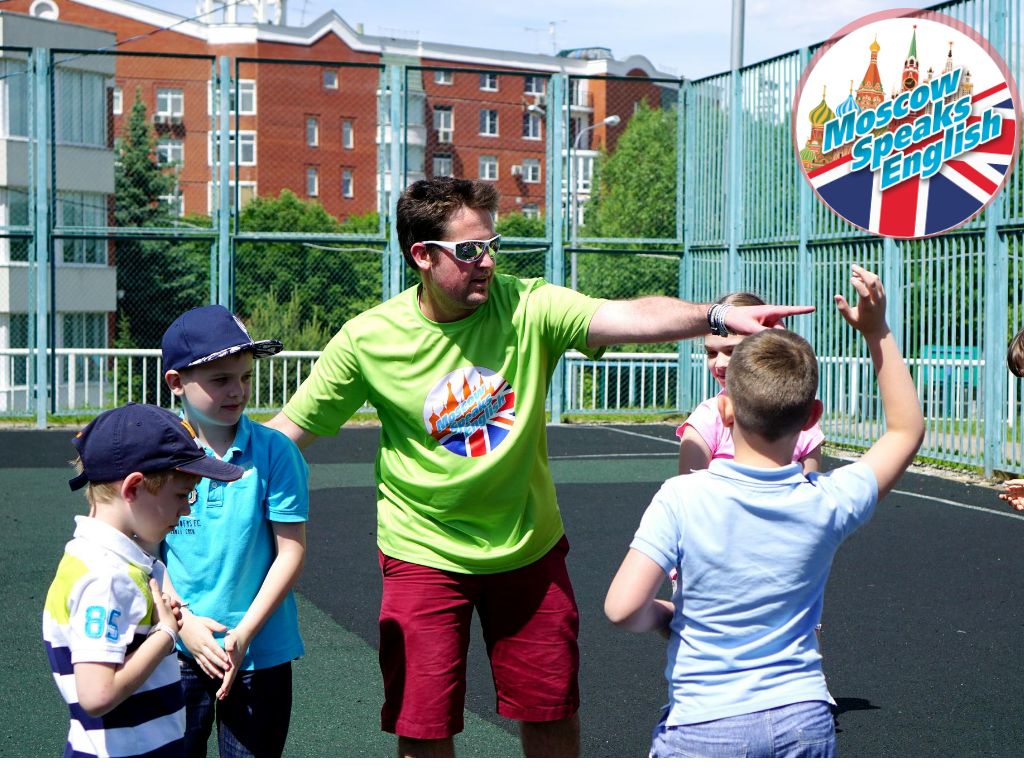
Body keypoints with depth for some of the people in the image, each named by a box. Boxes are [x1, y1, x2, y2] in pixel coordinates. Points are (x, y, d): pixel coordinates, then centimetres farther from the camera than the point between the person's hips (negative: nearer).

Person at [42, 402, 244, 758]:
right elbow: (97, 695, -30)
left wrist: (161, 621, -1)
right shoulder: (104, 576, -24)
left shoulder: (113, 559, 6)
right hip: (118, 755, -9)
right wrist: (167, 632, -19)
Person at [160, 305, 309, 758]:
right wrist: (184, 623, -13)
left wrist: (242, 634, -14)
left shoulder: (274, 452, -7)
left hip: (259, 652, -1)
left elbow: (291, 552, -7)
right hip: (177, 651, 1)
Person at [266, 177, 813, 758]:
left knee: (552, 709, 14)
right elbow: (290, 430, -4)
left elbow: (628, 317, -28)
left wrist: (718, 315, -45)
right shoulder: (367, 339, -13)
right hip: (426, 553, -1)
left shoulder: (528, 307, -13)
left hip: (528, 545, 2)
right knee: (422, 727, 3)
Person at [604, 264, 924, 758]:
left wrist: (665, 618, 3)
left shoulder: (682, 499, -15)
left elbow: (623, 608, -19)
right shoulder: (828, 502, -6)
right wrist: (877, 332, 10)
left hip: (703, 730, -3)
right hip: (806, 722, 3)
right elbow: (907, 429, 11)